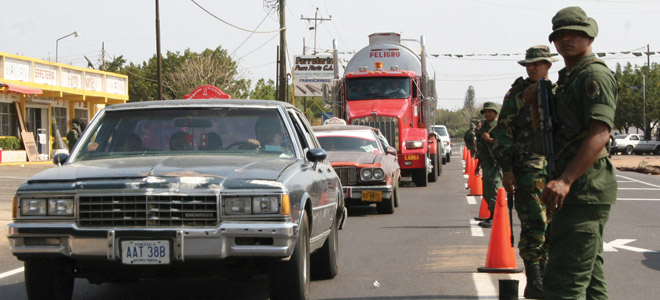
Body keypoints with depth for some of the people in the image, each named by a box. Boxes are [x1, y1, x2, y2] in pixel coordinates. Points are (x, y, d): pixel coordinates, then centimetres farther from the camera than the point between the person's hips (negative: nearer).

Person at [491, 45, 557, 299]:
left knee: (553, 227, 8)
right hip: (528, 168, -5)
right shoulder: (517, 95, 2)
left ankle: (545, 277, 19)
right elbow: (502, 135, -1)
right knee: (534, 225, -12)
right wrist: (506, 170, -9)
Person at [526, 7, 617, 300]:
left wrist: (565, 180, -32)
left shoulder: (594, 75, -12)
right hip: (579, 190, 11)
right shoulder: (570, 78, 20)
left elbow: (600, 134, -24)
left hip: (584, 188, -11)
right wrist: (539, 101, 10)